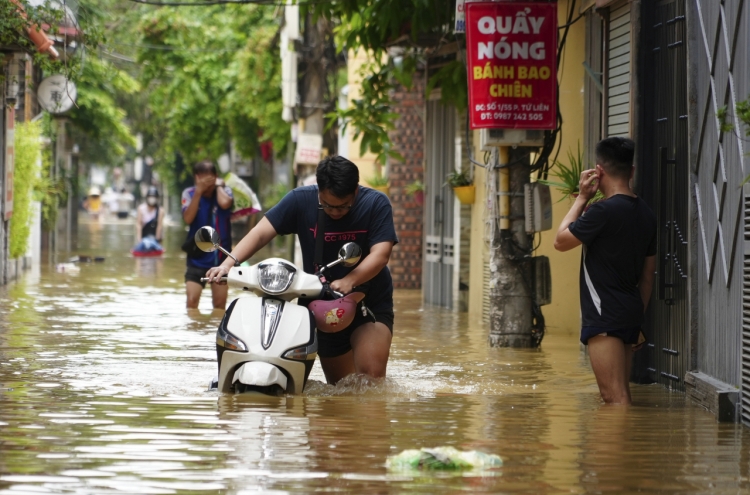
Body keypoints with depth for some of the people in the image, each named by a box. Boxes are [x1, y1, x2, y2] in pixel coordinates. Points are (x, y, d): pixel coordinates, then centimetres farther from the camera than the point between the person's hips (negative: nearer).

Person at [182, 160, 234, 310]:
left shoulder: (224, 191, -1)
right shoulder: (189, 194, -2)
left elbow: (225, 203, -25)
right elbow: (188, 218, -17)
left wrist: (218, 185, -8)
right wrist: (198, 192, -19)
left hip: (221, 257, 1)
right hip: (197, 257, -1)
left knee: (220, 305, 7)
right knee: (192, 301, -11)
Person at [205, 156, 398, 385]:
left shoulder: (376, 204, -15)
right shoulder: (301, 200, -10)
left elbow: (380, 254, -26)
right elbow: (261, 232, -15)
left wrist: (349, 281, -43)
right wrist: (228, 263, -31)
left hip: (370, 304, -3)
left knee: (371, 375, -22)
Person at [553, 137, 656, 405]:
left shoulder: (604, 211, -16)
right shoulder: (645, 214, 10)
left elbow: (561, 241, -5)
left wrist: (582, 198, 0)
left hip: (604, 316, -9)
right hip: (630, 313, 9)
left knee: (614, 397, -11)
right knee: (620, 396, 14)